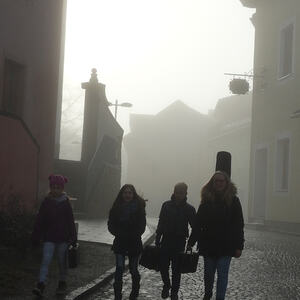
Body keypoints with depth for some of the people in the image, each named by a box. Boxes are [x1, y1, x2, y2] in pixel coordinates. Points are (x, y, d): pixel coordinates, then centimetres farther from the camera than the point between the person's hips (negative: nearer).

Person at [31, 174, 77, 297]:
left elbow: (71, 221, 2)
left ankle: (62, 283, 24)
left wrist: (73, 238, 1)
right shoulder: (46, 202, 0)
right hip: (49, 237, 0)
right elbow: (39, 221, 3)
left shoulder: (66, 203, -1)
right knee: (46, 260, -9)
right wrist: (36, 237, 2)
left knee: (62, 261, 10)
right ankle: (41, 285, -11)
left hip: (63, 237, 0)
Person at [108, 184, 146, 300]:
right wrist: (118, 233, -12)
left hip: (134, 243, -1)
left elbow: (142, 225, -5)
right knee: (119, 268, -10)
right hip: (120, 243, 1)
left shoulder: (139, 207, -5)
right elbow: (111, 224, 1)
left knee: (133, 269, 11)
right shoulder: (117, 207, 0)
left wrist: (133, 235, -13)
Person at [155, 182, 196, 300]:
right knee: (163, 266, 1)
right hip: (166, 241, 1)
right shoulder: (166, 205, 2)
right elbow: (161, 223, 7)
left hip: (180, 243, -1)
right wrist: (157, 239, 5)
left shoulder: (189, 209, -2)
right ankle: (166, 285, 28)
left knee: (176, 269, 4)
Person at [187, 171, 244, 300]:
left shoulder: (233, 201, -4)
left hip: (226, 246, -3)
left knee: (222, 274, -3)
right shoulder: (206, 200, 2)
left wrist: (239, 246, -10)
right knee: (208, 273, 17)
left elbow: (238, 225, -5)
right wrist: (191, 242, 0)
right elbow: (197, 224, 3)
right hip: (208, 245, 3)